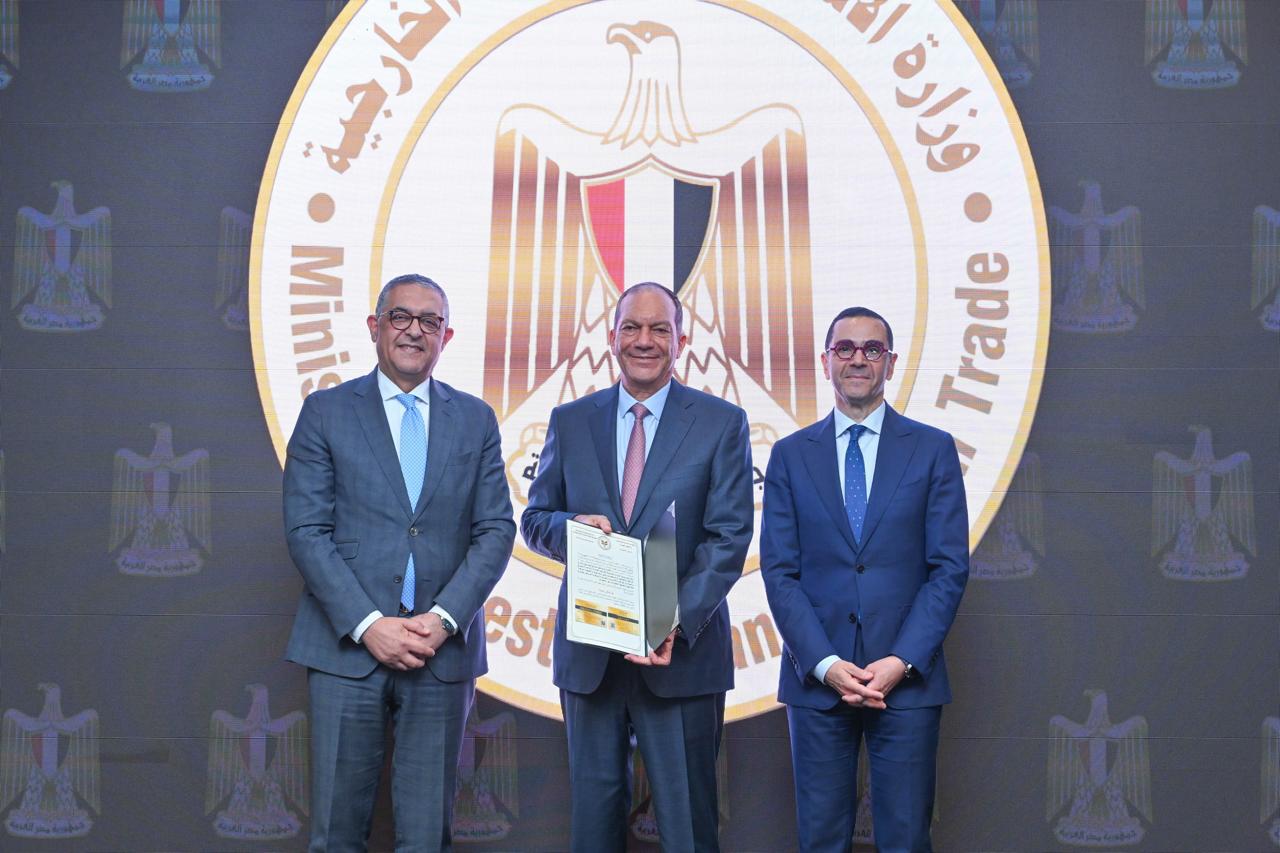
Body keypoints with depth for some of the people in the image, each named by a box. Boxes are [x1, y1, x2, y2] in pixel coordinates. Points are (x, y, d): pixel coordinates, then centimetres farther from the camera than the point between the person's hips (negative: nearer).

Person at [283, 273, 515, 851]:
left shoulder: (476, 419, 10)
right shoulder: (326, 412, 3)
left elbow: (495, 530, 4)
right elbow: (306, 531, -4)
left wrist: (443, 619, -10)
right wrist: (367, 625, -13)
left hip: (443, 648, 2)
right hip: (348, 646, -2)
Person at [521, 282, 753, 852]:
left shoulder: (721, 423, 1)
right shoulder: (570, 421, 10)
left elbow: (729, 537, -6)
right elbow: (534, 520, 12)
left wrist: (678, 623, -18)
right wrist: (572, 525, -13)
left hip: (681, 652, -2)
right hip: (588, 652, 3)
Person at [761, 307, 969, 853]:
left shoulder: (933, 449, 5)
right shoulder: (790, 455, 8)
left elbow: (949, 567, 0)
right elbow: (779, 571, 2)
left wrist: (902, 661, -10)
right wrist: (825, 663, -10)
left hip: (907, 678, -1)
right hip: (816, 679, 1)